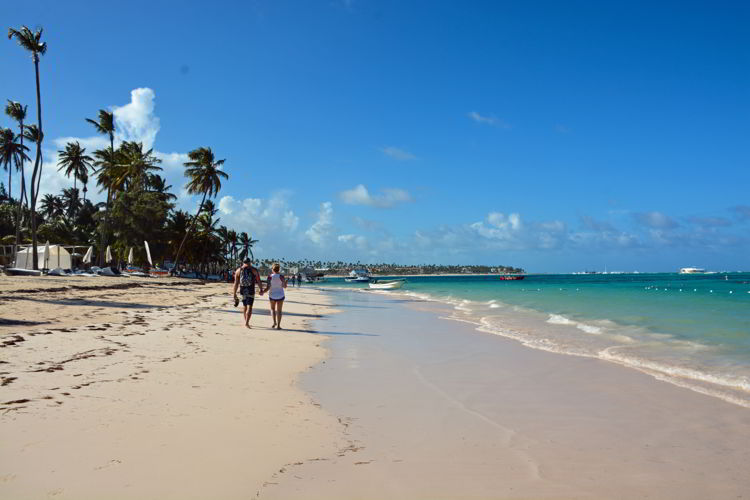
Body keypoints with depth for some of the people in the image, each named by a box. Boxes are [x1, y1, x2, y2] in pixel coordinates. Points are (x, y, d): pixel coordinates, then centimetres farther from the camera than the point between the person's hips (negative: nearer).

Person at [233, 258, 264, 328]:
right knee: (249, 307, -6)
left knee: (245, 307, 17)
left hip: (242, 291, 3)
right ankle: (246, 323, -20)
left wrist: (234, 294, 2)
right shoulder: (253, 270, -3)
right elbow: (259, 281, -3)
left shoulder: (238, 270, 3)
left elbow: (236, 283, -1)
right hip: (250, 291, -3)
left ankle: (246, 322, 24)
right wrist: (261, 290, 9)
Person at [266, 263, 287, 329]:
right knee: (279, 310, 7)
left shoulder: (270, 276, -9)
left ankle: (274, 323, 11)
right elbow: (284, 286, -9)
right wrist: (286, 282, 11)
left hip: (272, 295, 0)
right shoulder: (281, 276, -10)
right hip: (280, 295, 0)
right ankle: (278, 325, 3)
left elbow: (268, 287, -13)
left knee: (272, 309, 22)